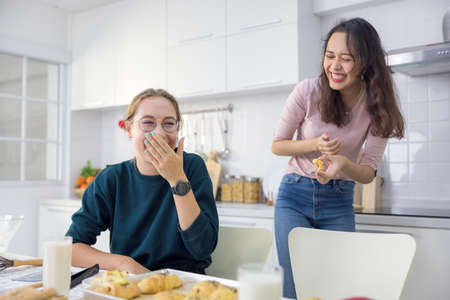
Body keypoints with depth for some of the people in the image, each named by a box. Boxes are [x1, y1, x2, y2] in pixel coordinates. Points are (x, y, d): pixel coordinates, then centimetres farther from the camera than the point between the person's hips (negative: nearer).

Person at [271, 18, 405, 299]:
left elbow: (368, 173, -6)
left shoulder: (378, 107, -7)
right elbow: (277, 145, -2)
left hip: (339, 203, 2)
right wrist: (315, 145, -21)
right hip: (295, 195, -1)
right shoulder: (308, 91, -13)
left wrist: (343, 163, -29)